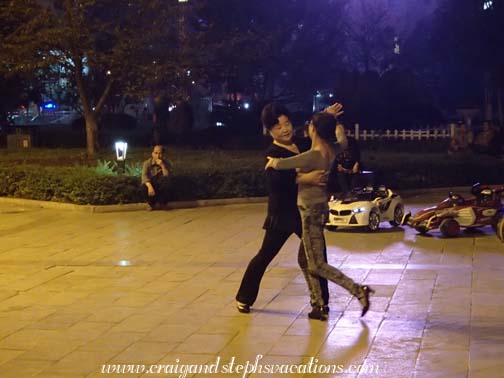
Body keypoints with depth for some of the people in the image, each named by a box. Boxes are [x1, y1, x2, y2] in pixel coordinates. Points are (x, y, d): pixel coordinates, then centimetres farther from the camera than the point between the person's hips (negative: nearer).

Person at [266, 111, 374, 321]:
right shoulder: (334, 151, -1)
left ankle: (359, 291, -7)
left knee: (317, 265, -1)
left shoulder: (312, 156, -23)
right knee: (311, 260, 17)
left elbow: (279, 164, -22)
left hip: (311, 210, -8)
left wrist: (272, 161, -1)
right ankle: (317, 305, 21)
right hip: (320, 207, 8)